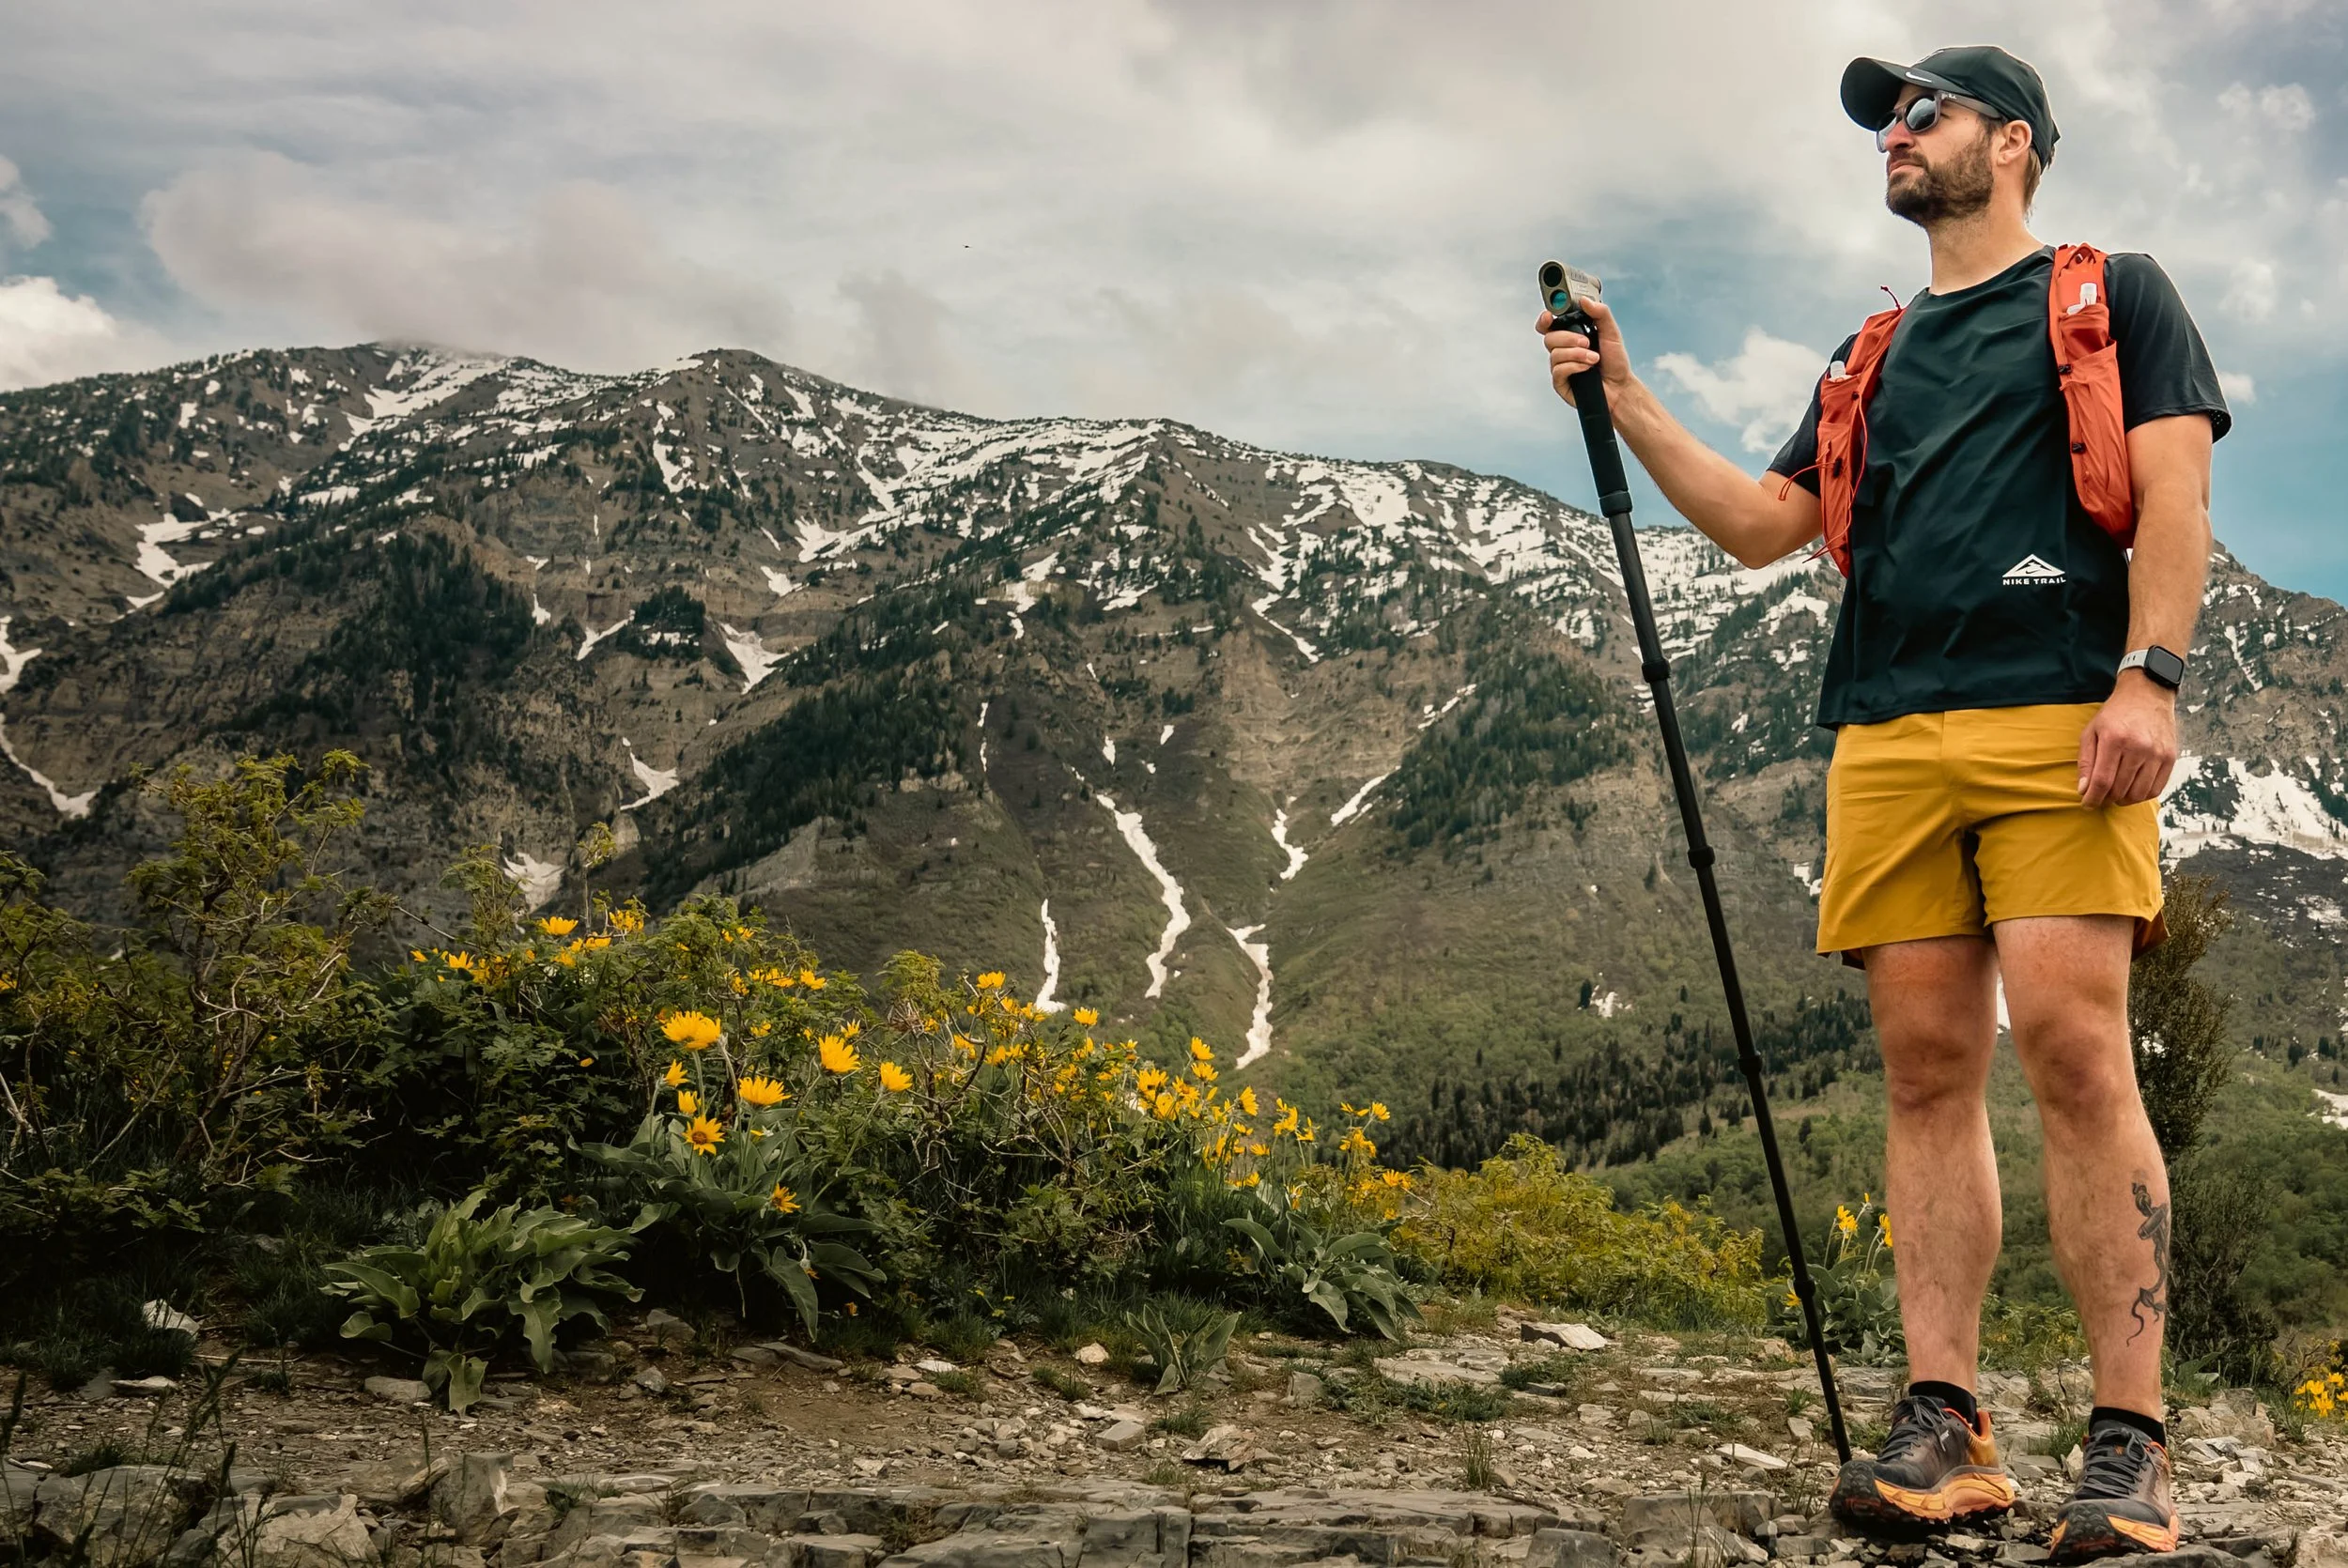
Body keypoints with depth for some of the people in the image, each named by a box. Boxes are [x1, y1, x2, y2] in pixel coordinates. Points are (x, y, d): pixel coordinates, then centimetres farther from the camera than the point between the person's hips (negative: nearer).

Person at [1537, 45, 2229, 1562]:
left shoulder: (2116, 296, 15)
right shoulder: (1872, 363, 29)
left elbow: (2173, 496, 2)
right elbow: (1760, 525, 23)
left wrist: (2151, 676, -13)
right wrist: (1626, 396, 15)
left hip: (2059, 722, -5)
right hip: (1892, 739, 5)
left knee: (2075, 1050, -14)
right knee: (1928, 1070, 0)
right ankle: (1946, 1424, 2)